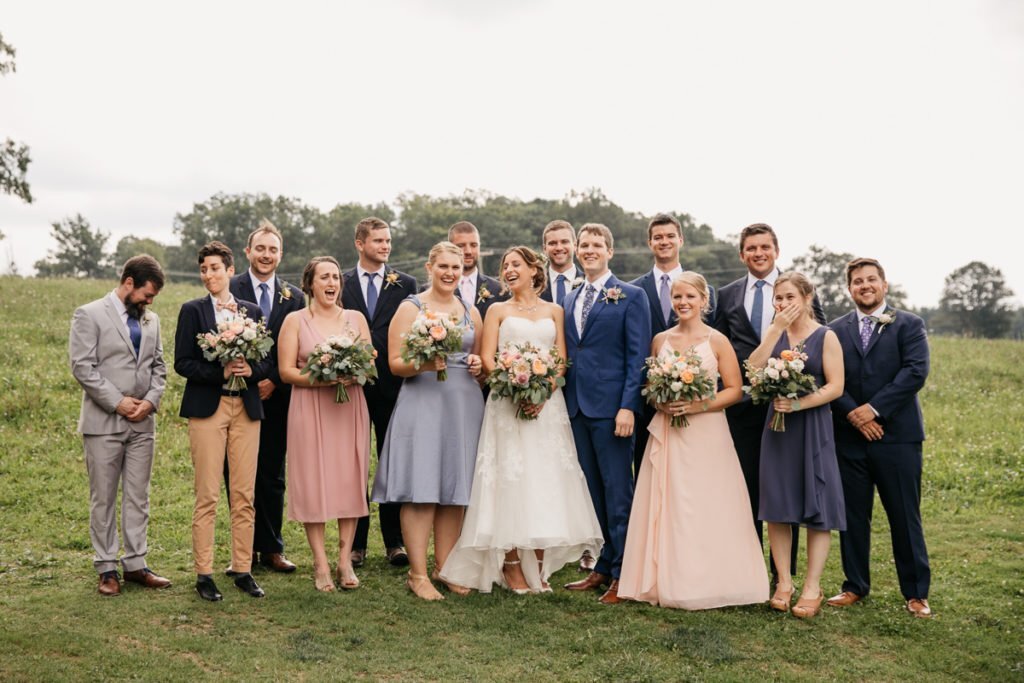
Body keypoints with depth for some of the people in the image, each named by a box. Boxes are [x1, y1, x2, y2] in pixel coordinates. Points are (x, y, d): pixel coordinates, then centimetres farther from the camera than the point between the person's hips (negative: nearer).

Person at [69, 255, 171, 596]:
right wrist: (118, 402, -14)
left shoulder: (151, 320, 14)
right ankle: (106, 568, 11)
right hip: (103, 423, -5)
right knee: (103, 499, 3)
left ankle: (135, 564, 15)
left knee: (138, 498, 8)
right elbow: (82, 366, -11)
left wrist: (151, 400, -3)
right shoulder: (89, 315, -4)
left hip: (142, 423, 5)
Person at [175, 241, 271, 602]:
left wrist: (251, 369, -10)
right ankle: (204, 575, 6)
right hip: (207, 408, -3)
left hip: (246, 409, 3)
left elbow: (267, 360, 11)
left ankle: (243, 569, 13)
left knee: (244, 496, 5)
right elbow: (182, 363, -3)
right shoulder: (192, 310, 4)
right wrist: (220, 372, -16)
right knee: (207, 496, -2)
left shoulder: (252, 311, 12)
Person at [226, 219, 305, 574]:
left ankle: (271, 548, 17)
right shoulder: (229, 289, -1)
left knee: (273, 476, 9)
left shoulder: (294, 296, 7)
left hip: (276, 396, 2)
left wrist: (274, 382, -8)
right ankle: (245, 549, 14)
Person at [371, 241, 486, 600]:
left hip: (464, 405, 5)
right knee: (421, 491, -7)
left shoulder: (470, 311, 14)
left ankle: (444, 568, 15)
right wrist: (423, 364, -22)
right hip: (422, 403, -5)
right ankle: (417, 574, -2)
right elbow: (395, 363, -4)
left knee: (455, 490, 5)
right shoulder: (410, 308, 1)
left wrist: (477, 365, 1)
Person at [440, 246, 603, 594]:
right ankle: (512, 568, 2)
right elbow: (487, 359, 0)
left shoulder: (554, 311, 13)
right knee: (510, 482, -4)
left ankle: (538, 568, 8)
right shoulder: (498, 311, 10)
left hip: (548, 404, 2)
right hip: (507, 404, -1)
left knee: (545, 481, 1)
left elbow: (562, 361, 5)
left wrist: (543, 394, -12)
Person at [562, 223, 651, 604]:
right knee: (593, 492, 10)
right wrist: (566, 400, 6)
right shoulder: (570, 300, 16)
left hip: (612, 407, -6)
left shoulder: (631, 297, -2)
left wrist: (627, 406, -16)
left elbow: (637, 356, -8)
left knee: (618, 492, -1)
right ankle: (603, 568, 18)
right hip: (577, 407, 6)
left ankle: (621, 575, 8)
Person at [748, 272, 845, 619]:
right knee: (777, 504, 4)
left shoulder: (826, 336, -2)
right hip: (777, 424, 3)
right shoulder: (773, 333, 8)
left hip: (813, 425, -3)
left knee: (817, 507, 0)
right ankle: (783, 582, 15)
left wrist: (798, 403, -20)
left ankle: (812, 587, 8)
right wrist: (777, 328, -13)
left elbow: (835, 386, -8)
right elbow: (754, 369, -9)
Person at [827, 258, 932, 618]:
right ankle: (855, 586, 21)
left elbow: (915, 372, -10)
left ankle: (916, 592, 14)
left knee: (905, 517, 3)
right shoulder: (836, 330, 9)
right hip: (849, 437, 3)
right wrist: (852, 413, -13)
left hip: (896, 436, -2)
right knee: (852, 516, 9)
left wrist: (874, 408, -15)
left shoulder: (909, 325, 2)